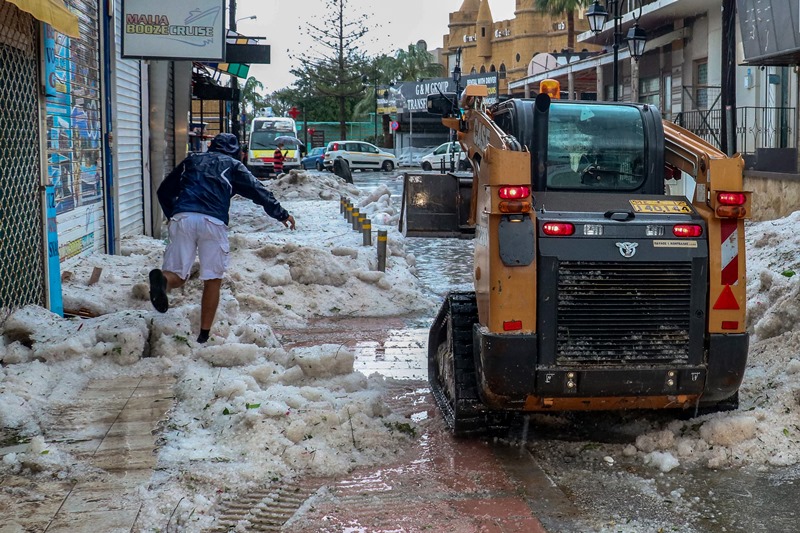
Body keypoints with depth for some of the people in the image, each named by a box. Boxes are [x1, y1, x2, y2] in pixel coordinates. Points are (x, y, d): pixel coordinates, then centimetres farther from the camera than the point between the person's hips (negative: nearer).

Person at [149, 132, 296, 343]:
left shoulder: (192, 160, 29)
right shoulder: (233, 166, 20)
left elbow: (164, 191, 31)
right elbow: (258, 191, 13)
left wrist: (171, 215, 43)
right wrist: (281, 214, 21)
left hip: (182, 217, 2)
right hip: (213, 222, -2)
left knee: (177, 275, 3)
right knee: (213, 280, 7)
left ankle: (161, 279, -35)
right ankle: (204, 335, 2)